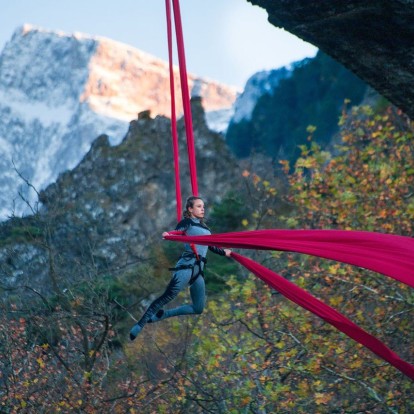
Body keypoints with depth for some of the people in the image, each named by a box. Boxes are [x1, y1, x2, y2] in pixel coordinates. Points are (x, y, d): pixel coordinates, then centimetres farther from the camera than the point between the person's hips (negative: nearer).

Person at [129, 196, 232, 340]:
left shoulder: (204, 227, 23)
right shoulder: (187, 222, 1)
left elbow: (210, 246, 37)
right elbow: (176, 232, -18)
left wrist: (224, 252, 48)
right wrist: (168, 234, -40)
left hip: (198, 270, 8)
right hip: (187, 265, -8)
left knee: (198, 308, 6)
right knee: (167, 296, -21)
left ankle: (162, 314, 13)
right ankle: (139, 325, -20)